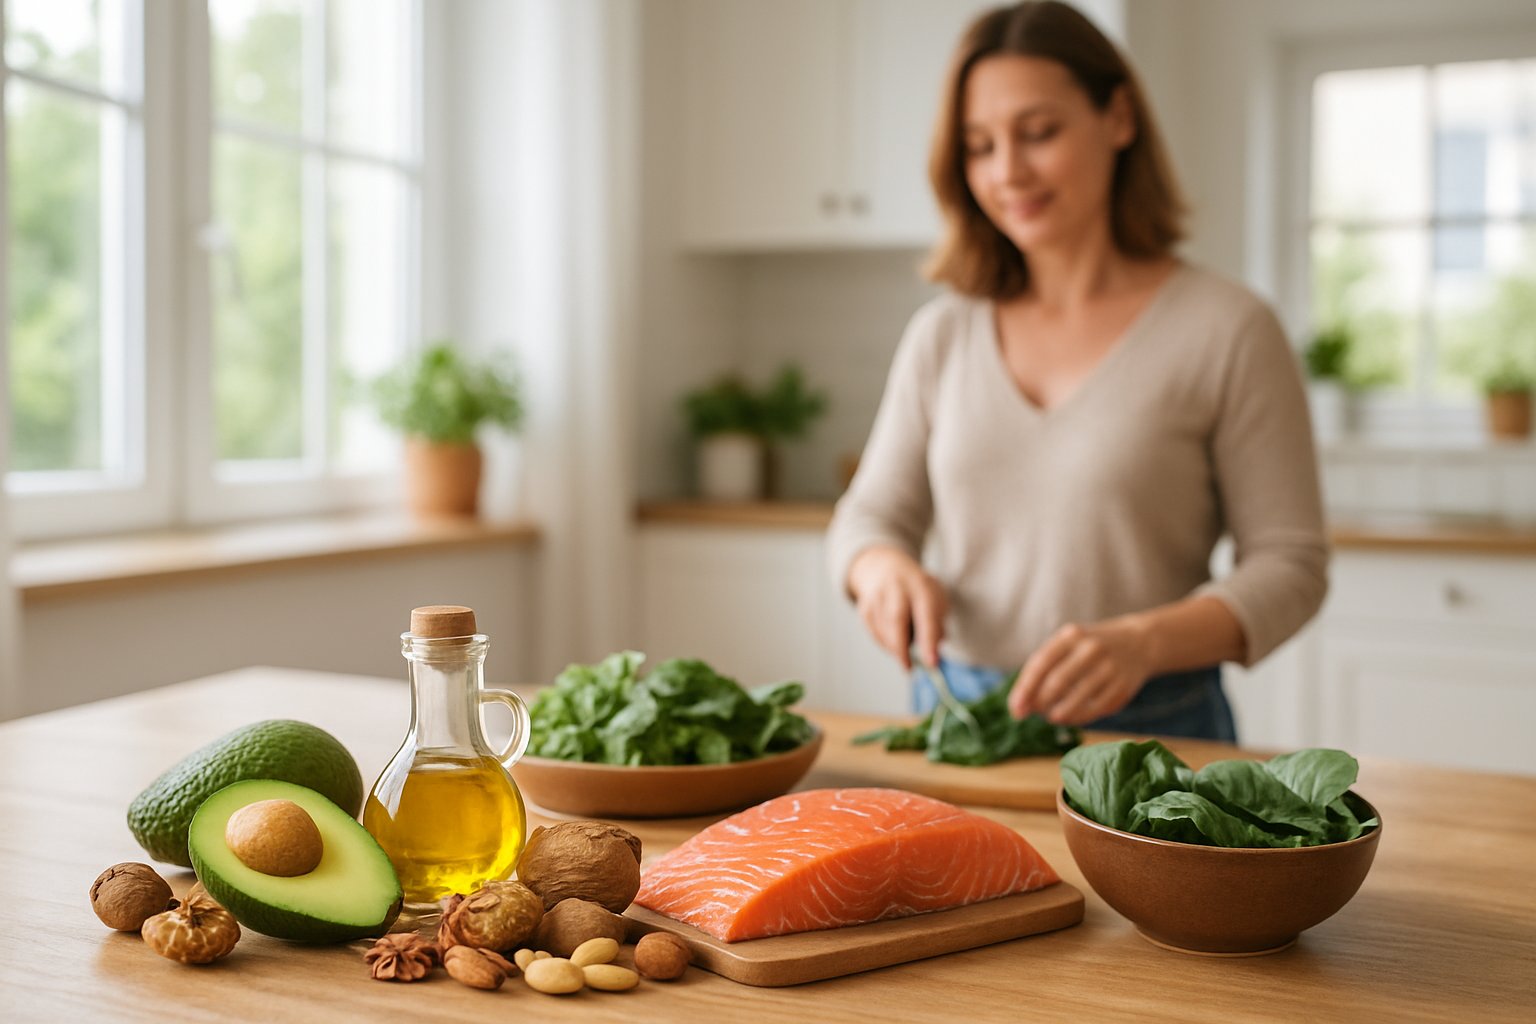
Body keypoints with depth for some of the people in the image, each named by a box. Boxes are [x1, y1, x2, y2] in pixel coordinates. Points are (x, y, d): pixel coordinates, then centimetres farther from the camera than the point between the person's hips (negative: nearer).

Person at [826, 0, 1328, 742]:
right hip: (953, 721, 3)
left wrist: (1144, 643, -20)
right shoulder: (942, 334, 8)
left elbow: (1289, 566, -3)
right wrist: (885, 566, -9)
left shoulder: (1226, 331, -4)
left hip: (1150, 730, -2)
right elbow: (871, 514, 14)